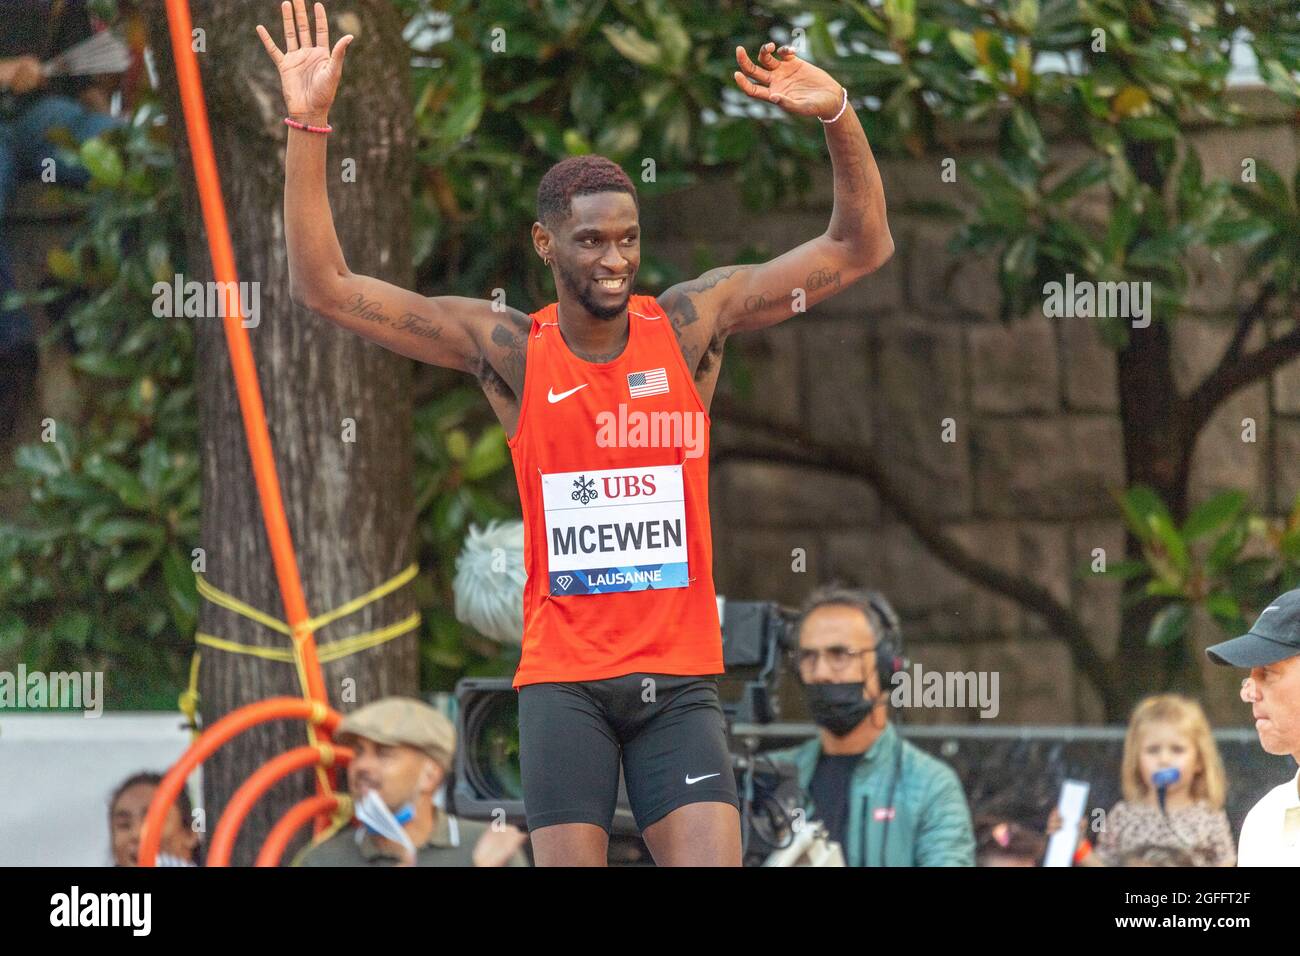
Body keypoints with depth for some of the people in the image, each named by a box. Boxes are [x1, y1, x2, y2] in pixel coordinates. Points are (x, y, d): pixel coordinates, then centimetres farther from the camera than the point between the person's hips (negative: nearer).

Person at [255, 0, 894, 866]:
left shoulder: (692, 324, 1)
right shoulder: (507, 350, -1)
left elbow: (862, 250, 1)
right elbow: (324, 288, -4)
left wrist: (838, 118, -15)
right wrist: (308, 126, -12)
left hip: (680, 677, 1)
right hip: (564, 679, -1)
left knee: (714, 860, -10)